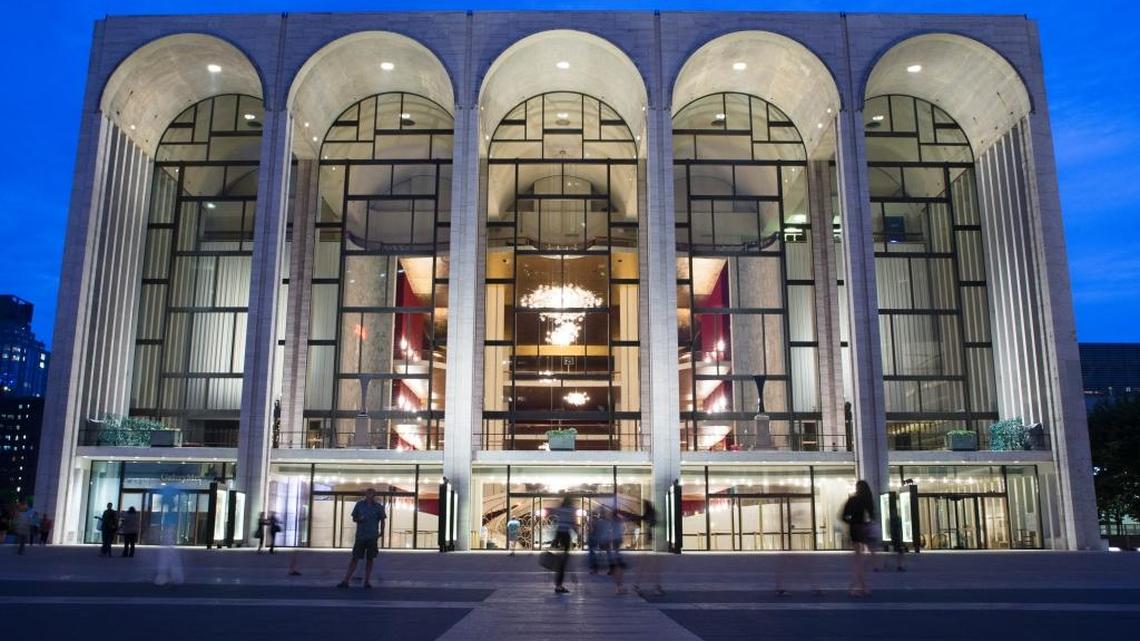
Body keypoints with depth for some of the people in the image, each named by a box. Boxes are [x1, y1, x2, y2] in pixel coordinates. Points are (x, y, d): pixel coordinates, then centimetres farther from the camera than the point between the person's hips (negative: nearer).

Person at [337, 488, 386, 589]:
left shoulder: (379, 506, 2)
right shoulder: (359, 504, 3)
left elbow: (382, 520, 9)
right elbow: (354, 519, 9)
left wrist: (382, 532, -1)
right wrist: (359, 519, -12)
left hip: (373, 537, 0)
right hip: (360, 536, 0)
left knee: (370, 559, 5)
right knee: (355, 558, -1)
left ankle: (367, 581, 14)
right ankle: (345, 581, 3)